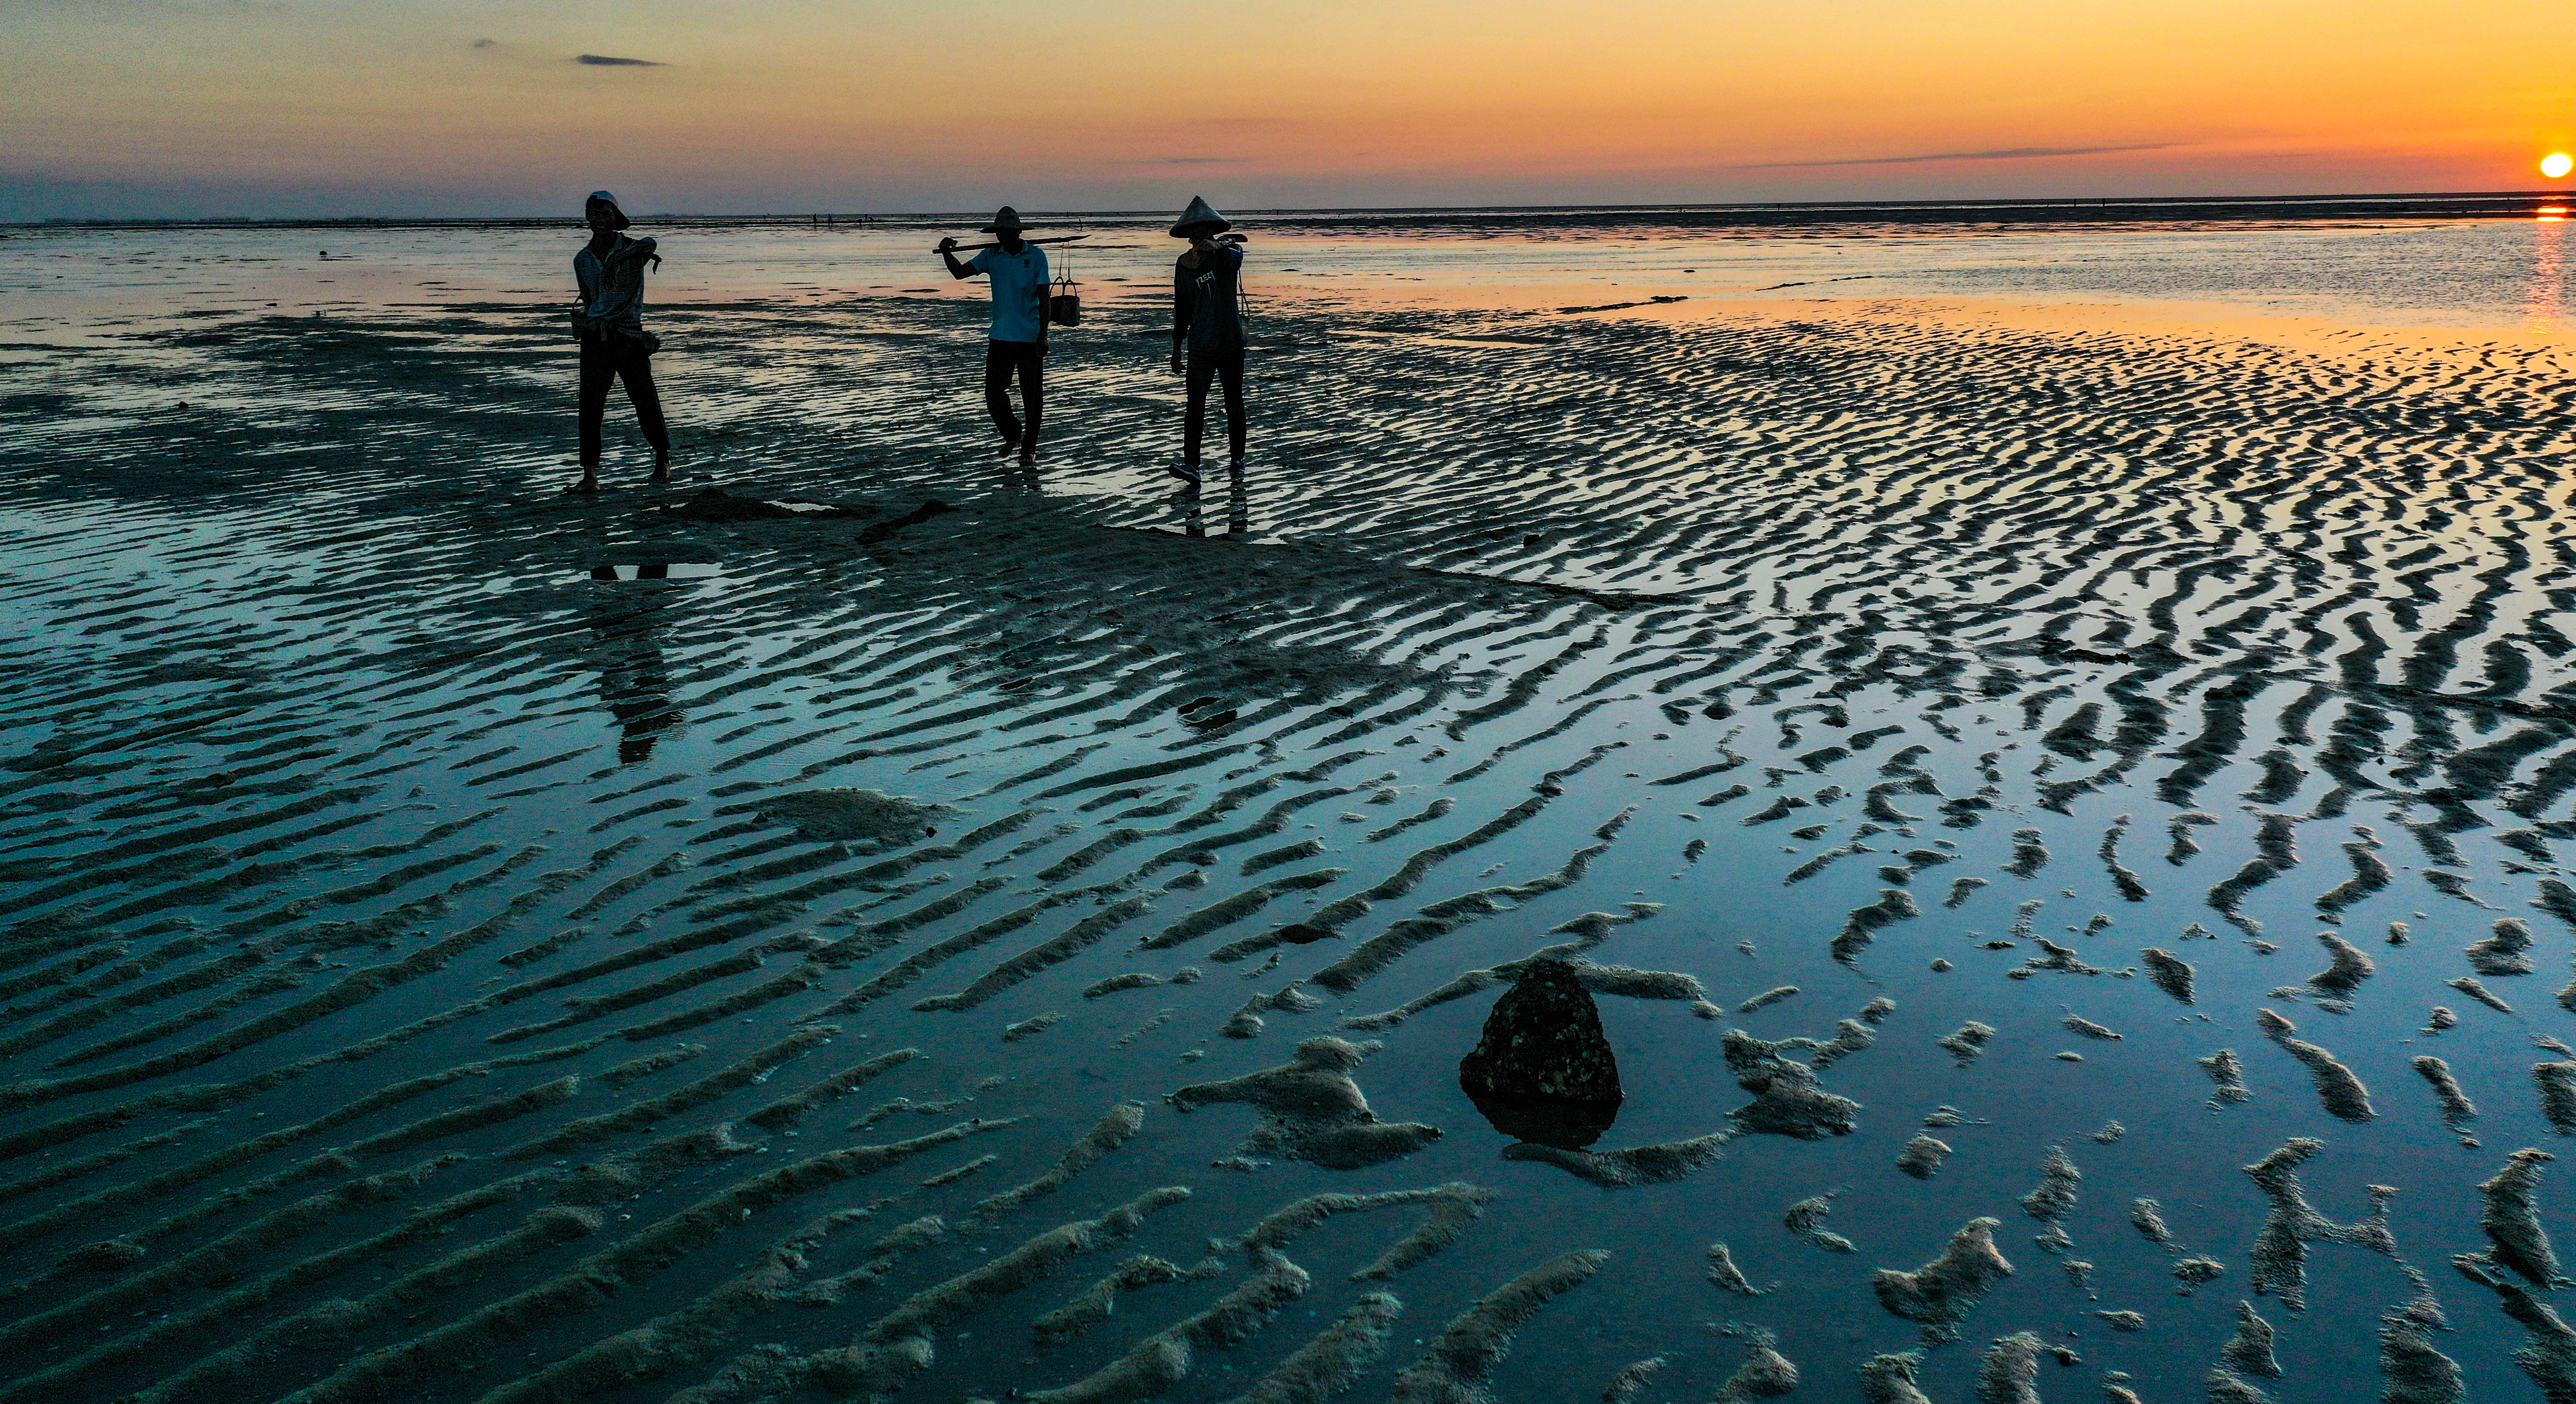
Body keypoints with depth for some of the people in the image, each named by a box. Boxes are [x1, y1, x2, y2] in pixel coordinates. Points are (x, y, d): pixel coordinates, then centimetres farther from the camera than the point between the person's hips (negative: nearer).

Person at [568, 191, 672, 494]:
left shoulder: (631, 248, -3)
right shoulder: (582, 260, 11)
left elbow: (648, 245, -28)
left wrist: (618, 259, -46)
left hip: (628, 335, -3)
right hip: (595, 338, 3)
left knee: (646, 402, 1)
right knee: (590, 406, -5)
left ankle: (663, 459, 25)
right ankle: (590, 476, -6)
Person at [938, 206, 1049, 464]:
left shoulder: (1036, 256, -3)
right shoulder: (992, 255, 6)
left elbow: (1043, 297, -4)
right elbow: (961, 272, 2)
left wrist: (1043, 334, -10)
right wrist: (947, 253, -18)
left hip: (1030, 337, -3)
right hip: (1001, 336, 3)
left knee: (1032, 395, 2)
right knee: (993, 392, 2)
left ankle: (1029, 447, 15)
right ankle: (1012, 434, 26)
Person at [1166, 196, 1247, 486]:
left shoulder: (1226, 254, -3)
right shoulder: (1183, 265, 7)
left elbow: (1235, 256, -30)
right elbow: (1181, 309, 13)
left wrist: (1217, 246, -51)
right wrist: (1176, 349, 13)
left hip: (1231, 344, -2)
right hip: (1200, 347, 2)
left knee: (1234, 404, 7)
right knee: (1195, 405, -8)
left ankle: (1237, 461, 19)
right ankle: (1190, 465, -13)